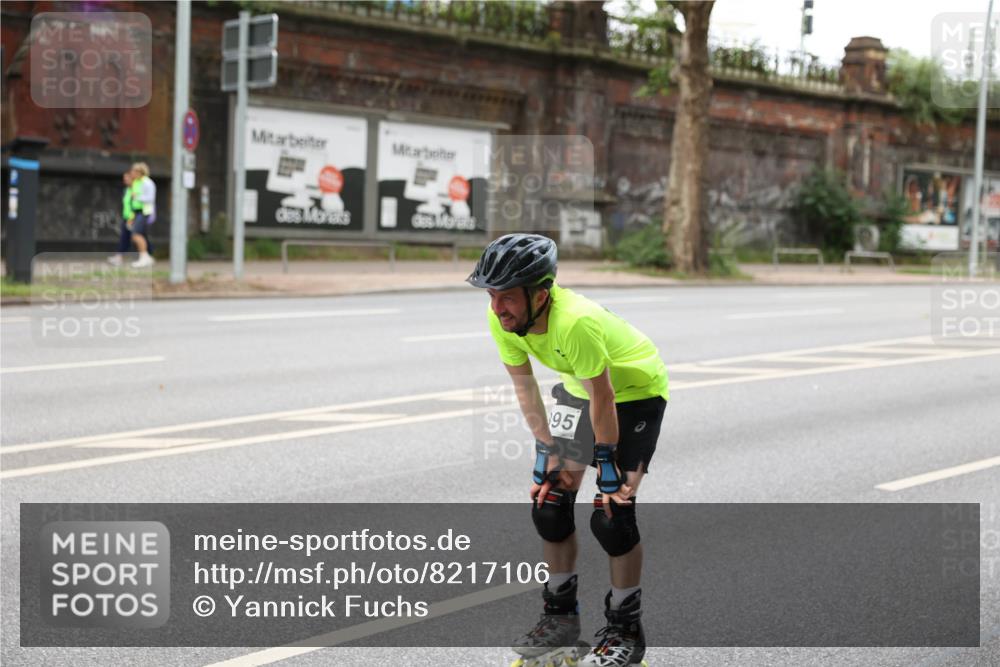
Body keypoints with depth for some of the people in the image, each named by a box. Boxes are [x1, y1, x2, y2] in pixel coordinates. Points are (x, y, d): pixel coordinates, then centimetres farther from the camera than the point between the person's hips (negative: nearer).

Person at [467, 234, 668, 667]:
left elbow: (603, 398, -29)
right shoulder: (502, 319, -20)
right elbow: (525, 385, -6)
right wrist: (546, 451, -3)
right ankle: (561, 616, 19)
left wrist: (607, 462, -21)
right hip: (577, 386, 7)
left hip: (635, 390, -7)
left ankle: (625, 631, 4)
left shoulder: (576, 322, -40)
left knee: (611, 515, -12)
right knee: (549, 504, 3)